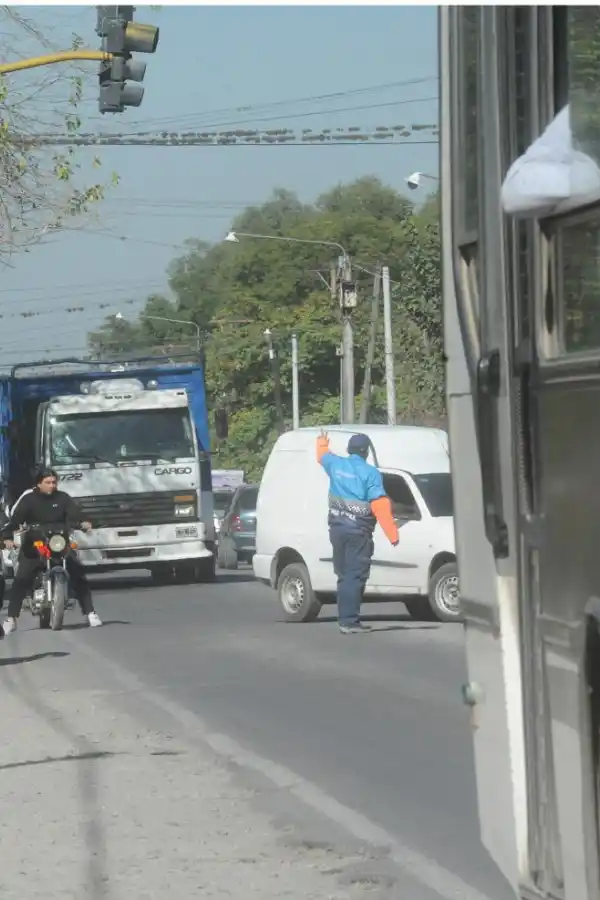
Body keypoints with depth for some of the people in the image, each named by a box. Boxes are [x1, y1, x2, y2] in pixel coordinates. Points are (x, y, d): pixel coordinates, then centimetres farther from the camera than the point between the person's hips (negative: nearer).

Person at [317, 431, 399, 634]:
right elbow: (380, 506, -18)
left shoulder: (336, 464, 7)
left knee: (345, 575, 14)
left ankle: (345, 618, 16)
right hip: (358, 531, -6)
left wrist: (322, 443, 55)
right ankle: (349, 621, -13)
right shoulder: (370, 473, -10)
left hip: (337, 528, 6)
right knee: (355, 576, -8)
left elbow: (323, 456, 32)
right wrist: (392, 534, -18)